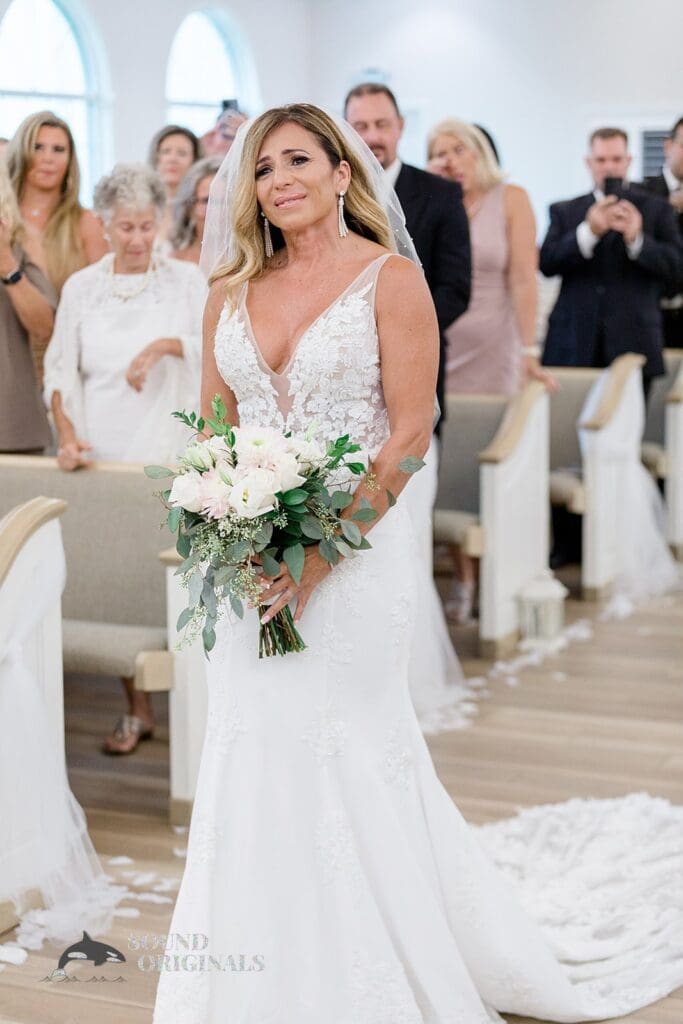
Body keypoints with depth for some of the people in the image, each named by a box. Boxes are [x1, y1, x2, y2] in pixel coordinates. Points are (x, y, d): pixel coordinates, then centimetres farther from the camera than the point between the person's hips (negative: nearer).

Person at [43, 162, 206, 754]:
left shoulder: (186, 280, 3)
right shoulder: (81, 288, 8)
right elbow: (62, 369, 5)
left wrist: (165, 345, -20)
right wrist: (68, 434, -9)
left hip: (171, 454, -2)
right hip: (105, 456, 2)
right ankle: (137, 709, 9)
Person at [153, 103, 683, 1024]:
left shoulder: (390, 279, -6)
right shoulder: (232, 290, 10)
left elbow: (410, 432, -11)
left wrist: (318, 550, -18)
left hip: (352, 551, -5)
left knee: (347, 751, 0)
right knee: (253, 756, 8)